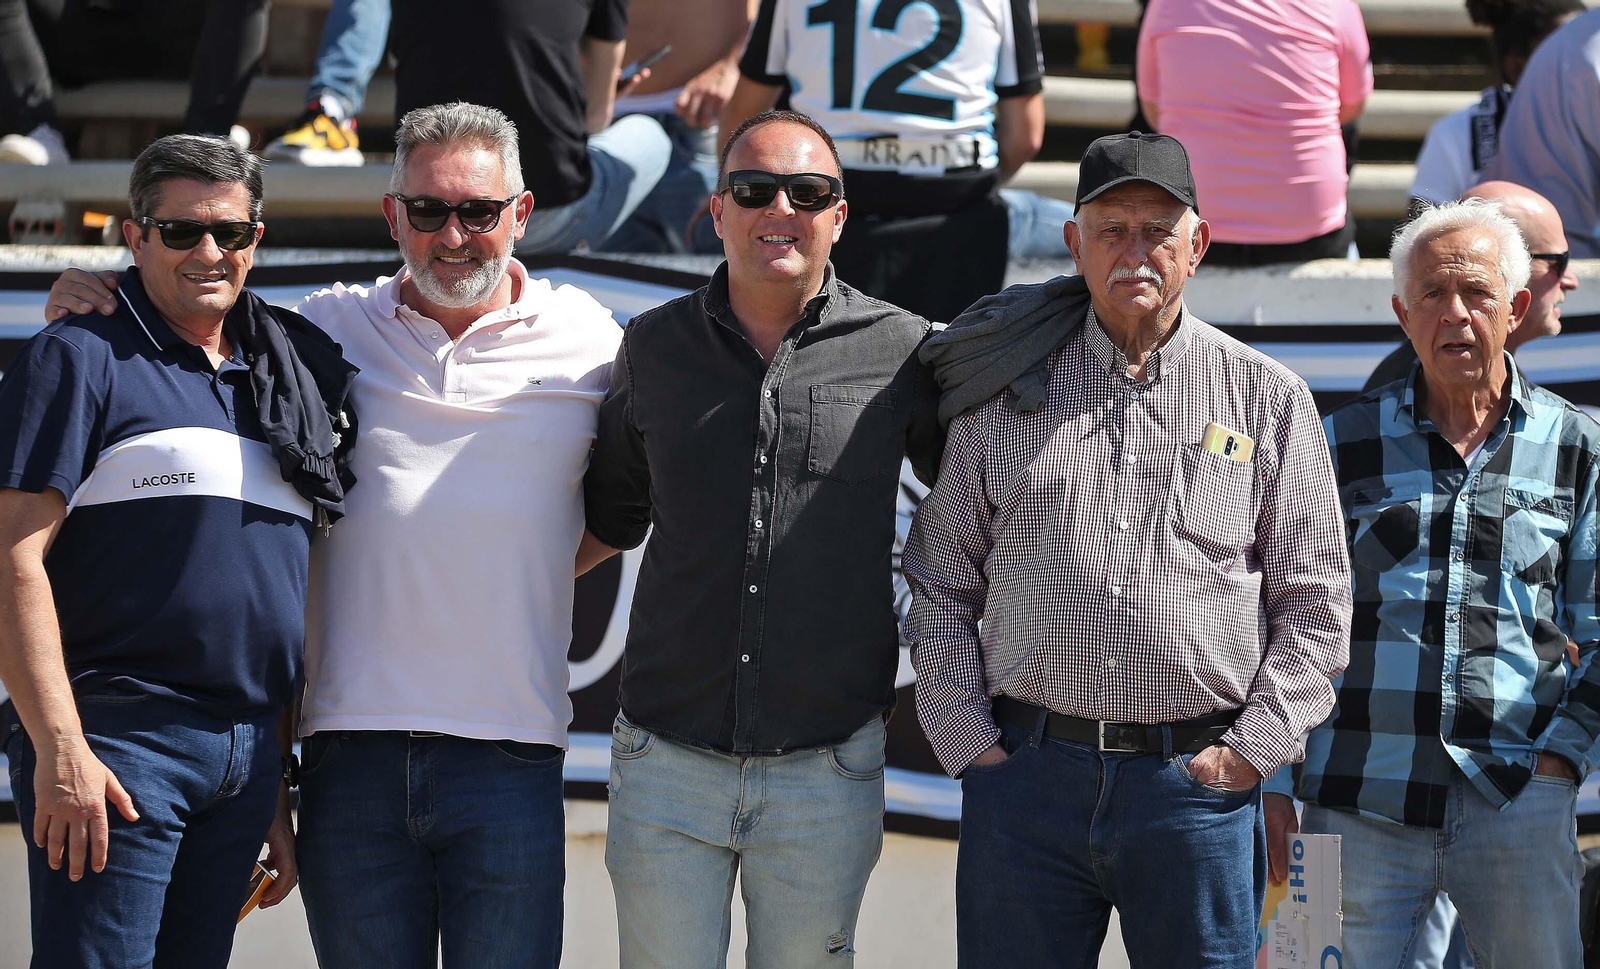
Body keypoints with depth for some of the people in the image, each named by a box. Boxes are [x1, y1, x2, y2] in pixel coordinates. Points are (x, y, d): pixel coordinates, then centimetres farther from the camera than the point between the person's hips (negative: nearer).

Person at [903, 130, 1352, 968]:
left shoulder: (1267, 399, 8)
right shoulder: (1006, 393, 10)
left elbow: (1315, 601, 7)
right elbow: (940, 584, 11)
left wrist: (1251, 749, -3)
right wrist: (967, 741, 1)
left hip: (1199, 781, -1)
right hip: (1025, 773, 1)